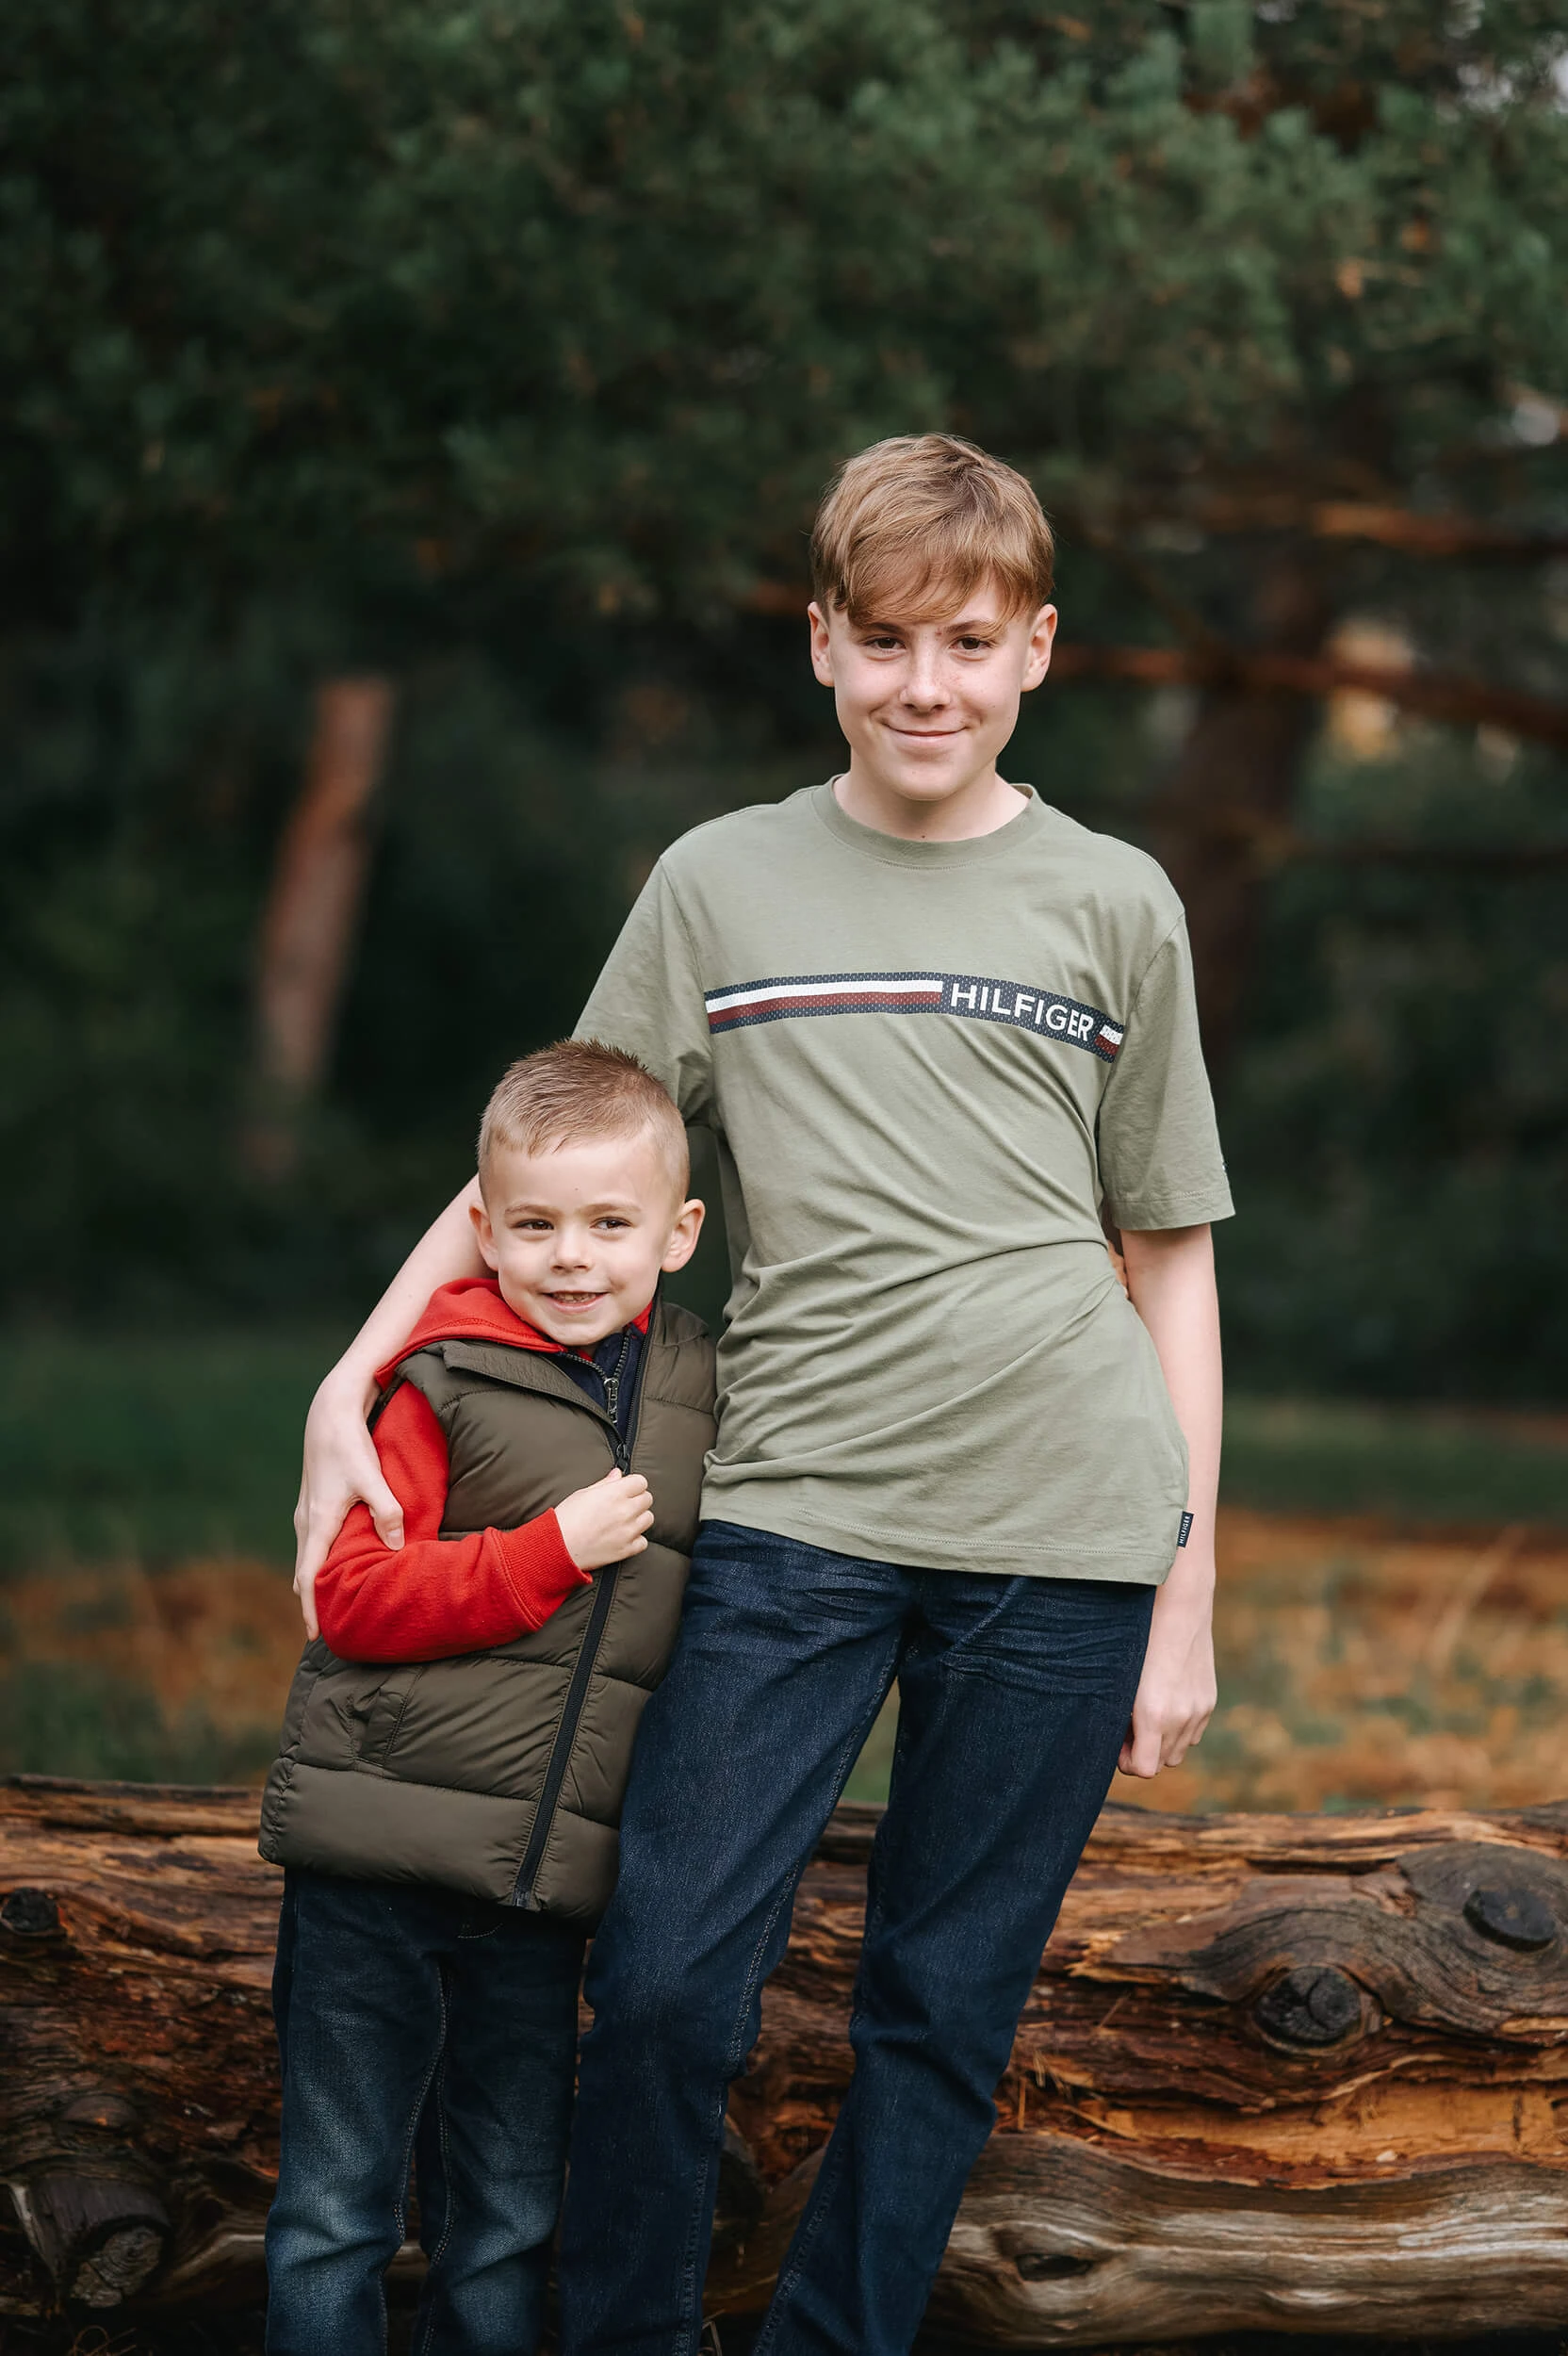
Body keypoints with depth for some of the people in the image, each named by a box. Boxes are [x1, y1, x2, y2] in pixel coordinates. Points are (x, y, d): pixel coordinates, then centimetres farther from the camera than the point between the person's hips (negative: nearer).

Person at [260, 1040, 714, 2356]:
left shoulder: (702, 1395, 9)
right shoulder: (442, 1384, -7)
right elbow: (352, 1598, -13)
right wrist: (555, 1548, -19)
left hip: (545, 1893, 4)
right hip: (376, 1864, -4)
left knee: (512, 2221, 11)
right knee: (338, 2209, 2)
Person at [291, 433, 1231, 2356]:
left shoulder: (1114, 905, 9)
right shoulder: (720, 885, 8)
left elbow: (1170, 1256, 12)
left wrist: (1190, 1592, 8)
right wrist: (349, 1388, -1)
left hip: (1060, 1531, 0)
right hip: (794, 1505, 0)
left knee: (945, 2009, 4)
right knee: (665, 1979, -8)